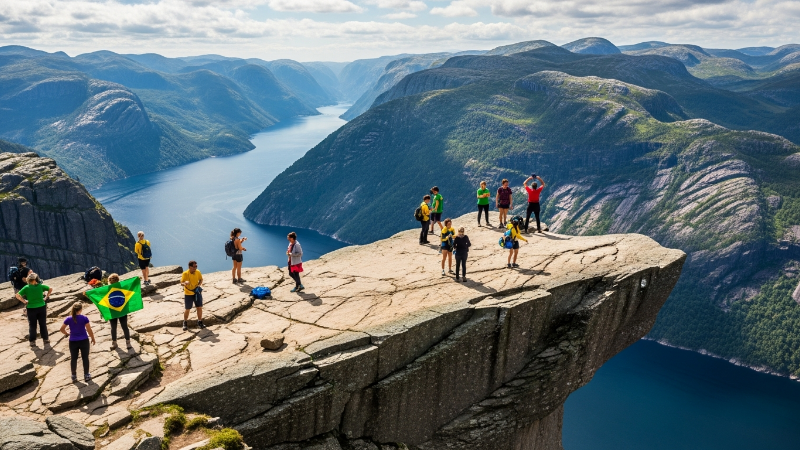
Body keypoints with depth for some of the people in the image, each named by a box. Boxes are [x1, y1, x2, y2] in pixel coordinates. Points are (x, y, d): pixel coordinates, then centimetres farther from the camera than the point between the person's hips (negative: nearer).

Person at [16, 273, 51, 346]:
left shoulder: (26, 288, -9)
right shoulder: (40, 286, -6)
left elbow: (18, 295, -13)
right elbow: (50, 289, 2)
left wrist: (24, 301, -5)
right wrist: (46, 297, 5)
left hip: (31, 309, -1)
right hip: (41, 307, 1)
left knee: (32, 325, 12)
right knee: (43, 324, 14)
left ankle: (32, 341, 17)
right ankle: (45, 339, 21)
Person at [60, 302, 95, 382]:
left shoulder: (69, 319, -7)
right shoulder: (84, 318, -13)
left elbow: (62, 329, 1)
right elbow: (89, 330, -11)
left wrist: (67, 333, 20)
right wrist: (93, 338, 3)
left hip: (73, 341, 2)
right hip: (84, 341, -2)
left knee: (73, 358, 14)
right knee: (85, 358, 9)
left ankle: (74, 376, 21)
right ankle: (86, 376, 14)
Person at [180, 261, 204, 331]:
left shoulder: (198, 272, -7)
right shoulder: (185, 274, -18)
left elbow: (201, 279, 9)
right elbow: (181, 283, -18)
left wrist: (199, 284, -10)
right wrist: (185, 283, -41)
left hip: (197, 292, 3)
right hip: (188, 294, -3)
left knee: (199, 307, 1)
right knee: (187, 309, 6)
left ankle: (200, 323, 17)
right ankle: (185, 323, 27)